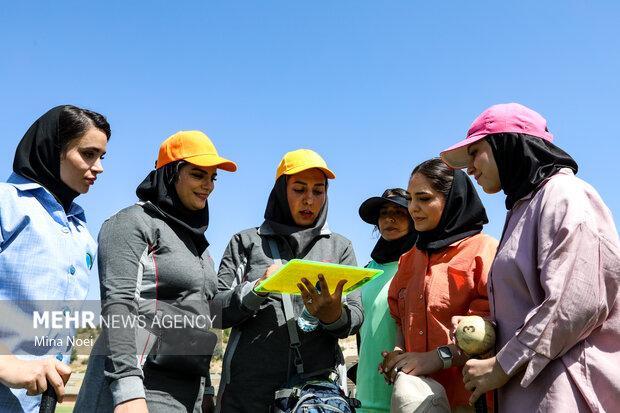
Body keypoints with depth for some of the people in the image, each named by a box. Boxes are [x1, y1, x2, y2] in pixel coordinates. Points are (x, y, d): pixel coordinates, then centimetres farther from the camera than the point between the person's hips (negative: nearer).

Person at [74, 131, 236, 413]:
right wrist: (127, 390, -26)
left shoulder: (197, 241, 20)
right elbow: (117, 304, -16)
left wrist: (205, 389, 19)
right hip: (138, 386, -7)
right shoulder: (133, 223, -4)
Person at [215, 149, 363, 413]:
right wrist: (257, 289, -16)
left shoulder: (340, 247, 12)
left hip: (317, 387, 1)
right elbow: (217, 311, 1)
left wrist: (334, 314, -18)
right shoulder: (246, 242, 8)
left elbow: (355, 317, 4)